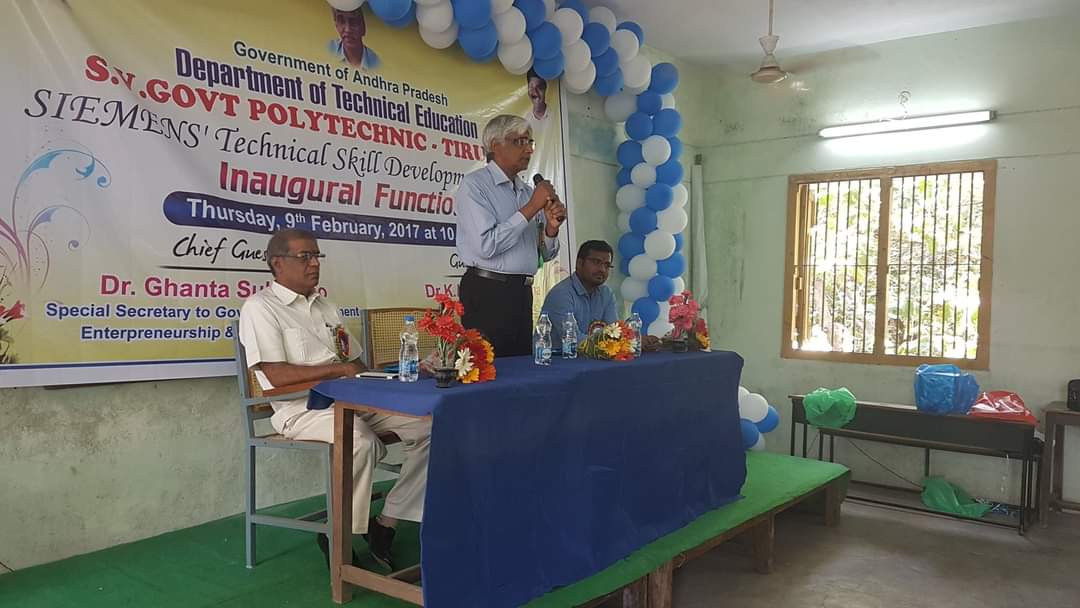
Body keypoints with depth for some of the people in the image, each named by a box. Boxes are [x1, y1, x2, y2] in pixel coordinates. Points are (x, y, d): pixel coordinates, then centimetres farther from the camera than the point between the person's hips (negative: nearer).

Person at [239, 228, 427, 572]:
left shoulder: (325, 307, 23)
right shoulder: (260, 308, -1)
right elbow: (277, 375, -13)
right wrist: (339, 369, -13)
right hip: (302, 408, -7)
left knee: (425, 427, -12)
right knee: (362, 442, -36)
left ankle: (386, 523, -6)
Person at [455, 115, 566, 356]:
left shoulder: (528, 191, 15)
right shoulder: (474, 185, -6)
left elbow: (547, 254, 17)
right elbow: (486, 246, -19)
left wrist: (551, 228, -4)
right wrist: (531, 208, -14)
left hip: (522, 292, 7)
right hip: (487, 292, -7)